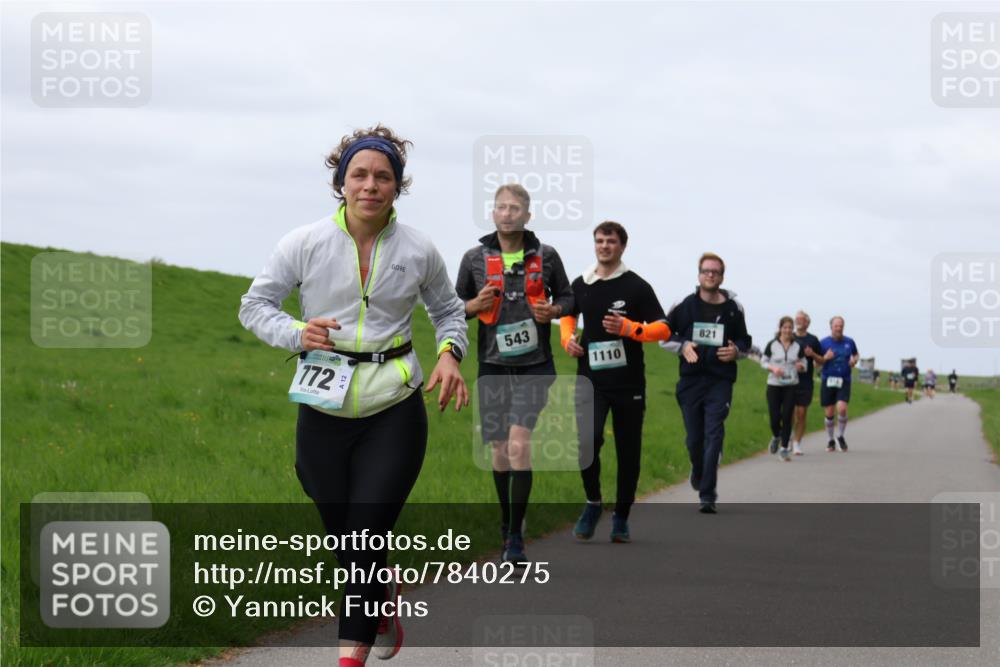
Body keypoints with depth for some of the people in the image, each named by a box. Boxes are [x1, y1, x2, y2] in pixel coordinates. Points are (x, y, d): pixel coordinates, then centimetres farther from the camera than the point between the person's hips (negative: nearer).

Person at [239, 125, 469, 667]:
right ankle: (386, 603, 45)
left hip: (393, 413, -1)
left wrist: (449, 354, -5)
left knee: (366, 539, -9)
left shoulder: (418, 251, -1)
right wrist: (296, 333, -16)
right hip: (324, 413, 1)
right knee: (344, 539, 13)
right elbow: (255, 304, 4)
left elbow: (448, 310, 16)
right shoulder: (305, 244, -5)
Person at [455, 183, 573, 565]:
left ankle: (515, 539, -14)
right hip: (493, 365, 2)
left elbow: (567, 297, 13)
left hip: (534, 365, -2)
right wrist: (475, 304, -9)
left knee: (519, 444, -16)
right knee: (500, 450, 9)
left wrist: (554, 310, -8)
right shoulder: (475, 258, 5)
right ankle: (506, 523, 29)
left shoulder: (546, 257, 3)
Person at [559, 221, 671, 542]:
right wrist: (567, 338, 7)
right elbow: (568, 315, 28)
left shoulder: (637, 286, -2)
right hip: (591, 379, 1)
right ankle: (593, 502, 1)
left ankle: (621, 518, 21)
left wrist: (628, 328, -20)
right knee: (587, 438, -21)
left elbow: (663, 329, -4)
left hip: (628, 382, -1)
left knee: (628, 453, 5)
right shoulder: (580, 285, 8)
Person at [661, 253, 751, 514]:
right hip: (690, 381, 1)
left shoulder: (733, 308, 5)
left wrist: (736, 351, -7)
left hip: (720, 382, -1)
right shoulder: (684, 304, 3)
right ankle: (698, 472, 38)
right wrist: (682, 346, -10)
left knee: (713, 436, -10)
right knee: (694, 438, 6)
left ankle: (707, 496, -12)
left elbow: (745, 342, 16)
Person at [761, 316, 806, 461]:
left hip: (791, 386, 1)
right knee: (774, 417, -4)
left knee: (787, 417, -5)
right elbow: (763, 361, 5)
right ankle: (776, 437, 29)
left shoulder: (798, 347, 5)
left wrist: (800, 366, -12)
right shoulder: (772, 345, 0)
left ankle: (784, 448, 2)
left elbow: (804, 364, 12)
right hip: (774, 385, -1)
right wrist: (773, 368, -14)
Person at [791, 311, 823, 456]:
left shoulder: (813, 340, 6)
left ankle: (797, 443, 5)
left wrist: (813, 354, -9)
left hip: (806, 382, 0)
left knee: (801, 414, -1)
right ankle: (787, 440, 13)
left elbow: (820, 361, 11)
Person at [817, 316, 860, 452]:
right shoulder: (824, 343, 0)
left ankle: (840, 436, 6)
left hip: (844, 381, 0)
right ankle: (830, 441, 21)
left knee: (842, 409, -17)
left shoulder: (849, 342, 5)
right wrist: (825, 358, -17)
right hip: (828, 380, 0)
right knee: (829, 413, 3)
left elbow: (856, 354, 22)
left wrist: (854, 360, 0)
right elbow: (817, 362, 4)